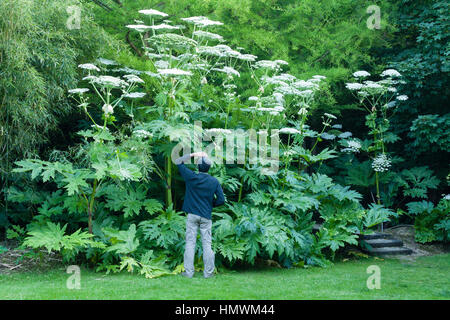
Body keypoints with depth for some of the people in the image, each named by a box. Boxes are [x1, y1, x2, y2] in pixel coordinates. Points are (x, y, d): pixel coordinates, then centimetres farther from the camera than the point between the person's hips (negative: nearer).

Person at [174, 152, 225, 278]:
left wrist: (194, 154, 5)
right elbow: (221, 200, -3)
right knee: (207, 244, 5)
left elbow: (178, 162, 6)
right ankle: (208, 272, 7)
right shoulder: (214, 181, -3)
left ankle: (189, 272, 2)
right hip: (206, 216, 1)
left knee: (190, 243, 3)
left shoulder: (191, 177, -5)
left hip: (192, 215, 0)